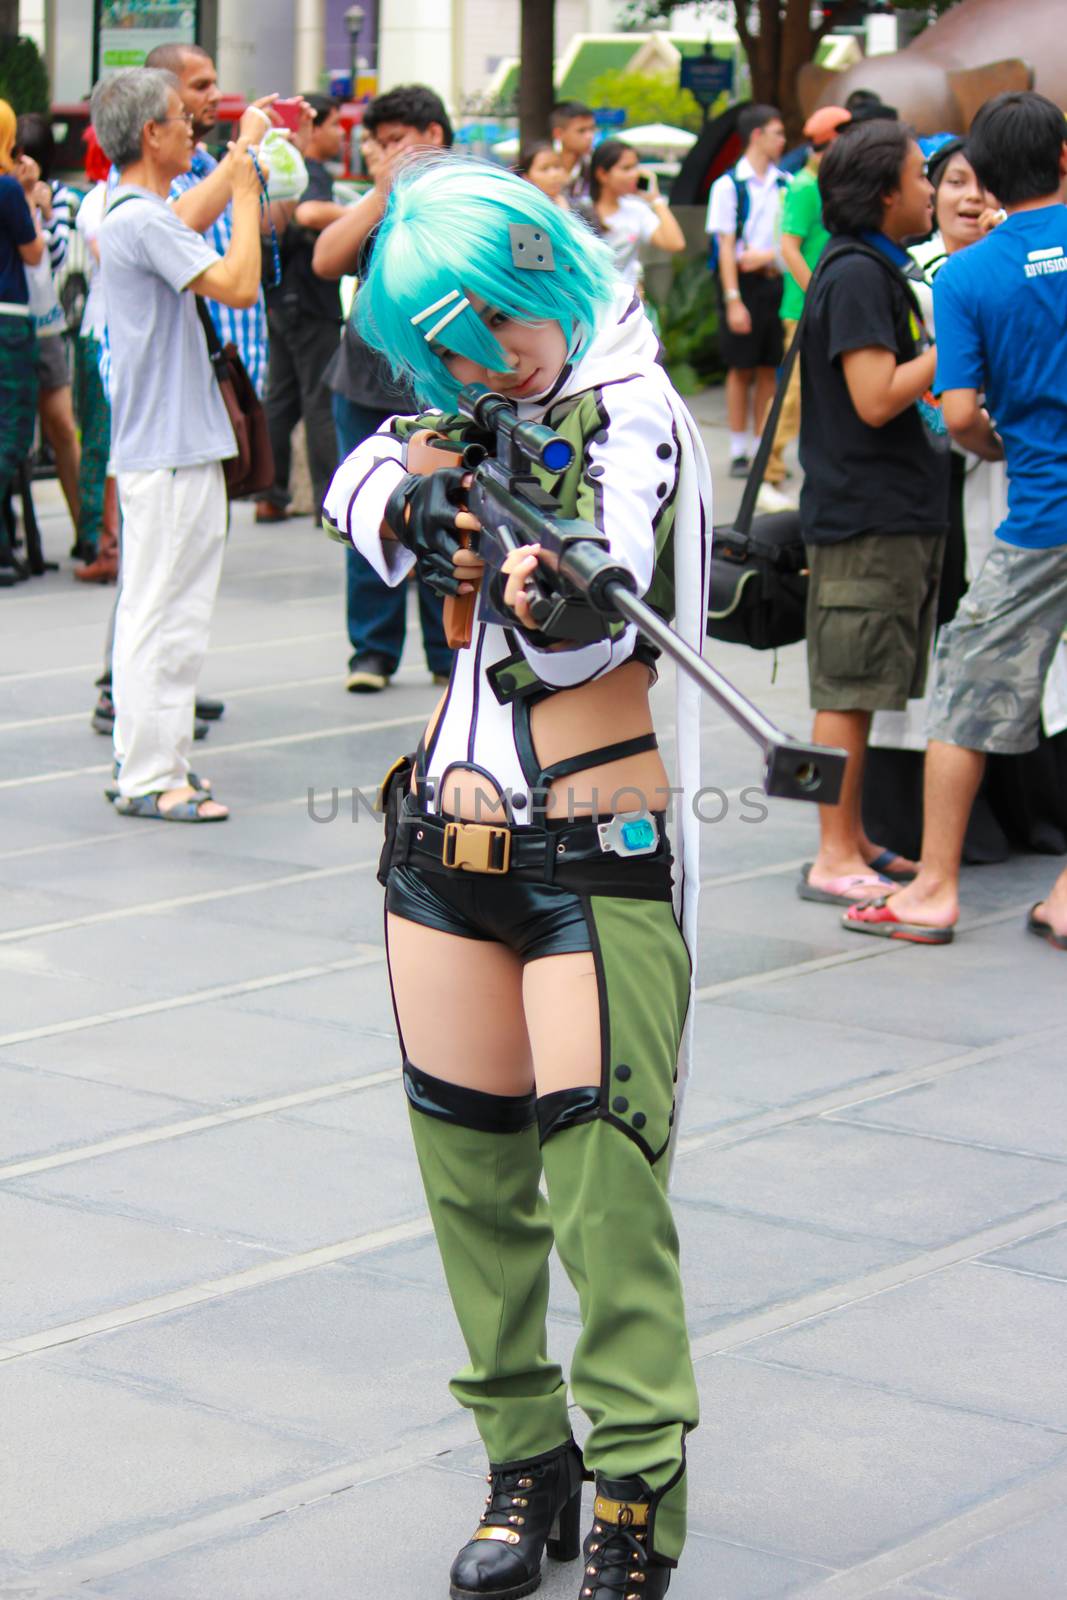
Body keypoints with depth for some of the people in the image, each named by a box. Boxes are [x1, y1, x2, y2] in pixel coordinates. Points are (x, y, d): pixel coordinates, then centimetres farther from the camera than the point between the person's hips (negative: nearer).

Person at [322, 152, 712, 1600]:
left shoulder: (632, 411, -8)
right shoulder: (469, 412, 12)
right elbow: (354, 480, -2)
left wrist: (550, 597, -42)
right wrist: (409, 508, -22)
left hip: (592, 852, -7)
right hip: (446, 840, 7)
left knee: (605, 1182, -10)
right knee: (469, 1165, 12)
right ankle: (525, 1462, 25)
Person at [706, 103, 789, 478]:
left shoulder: (785, 184, 8)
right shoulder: (729, 185, -4)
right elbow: (726, 247, -7)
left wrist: (769, 255, -8)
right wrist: (733, 300, -13)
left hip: (777, 281, 4)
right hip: (744, 282, -4)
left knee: (769, 369, 6)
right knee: (741, 369, 1)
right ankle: (738, 451, 8)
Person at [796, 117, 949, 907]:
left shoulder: (881, 270, 17)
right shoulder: (854, 274, -15)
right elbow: (876, 398, -21)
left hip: (899, 510, 10)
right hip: (866, 515, -10)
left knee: (861, 687, 13)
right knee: (849, 687, -5)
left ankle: (852, 841, 20)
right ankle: (834, 859, -1)